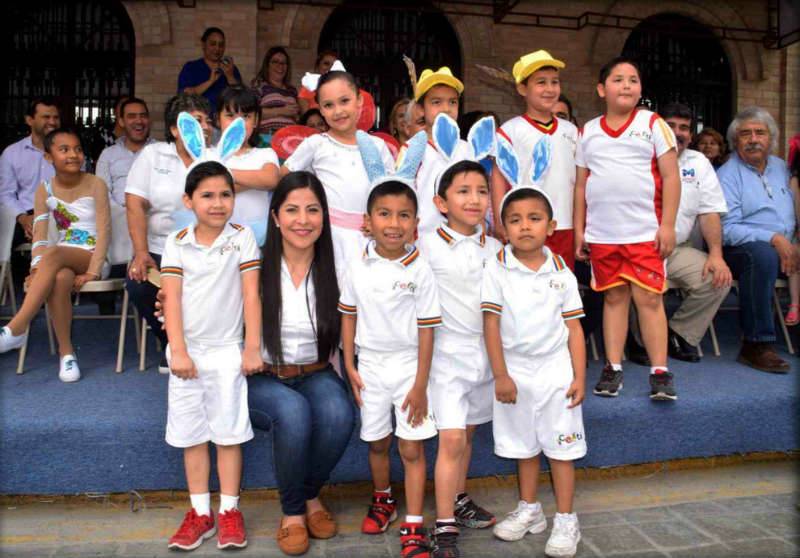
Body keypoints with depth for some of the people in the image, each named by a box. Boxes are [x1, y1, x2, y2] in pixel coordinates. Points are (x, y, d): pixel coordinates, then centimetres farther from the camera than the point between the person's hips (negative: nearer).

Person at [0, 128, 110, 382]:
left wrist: (93, 271, -20)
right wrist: (37, 270, -19)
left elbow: (104, 231, -10)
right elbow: (39, 236, -2)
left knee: (53, 254, -35)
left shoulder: (95, 185, -3)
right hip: (61, 259, 3)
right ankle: (66, 351, -23)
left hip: (91, 255, -3)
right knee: (60, 279, -34)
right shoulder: (44, 190, 7)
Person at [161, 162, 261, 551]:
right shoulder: (177, 243, 0)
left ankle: (229, 511, 17)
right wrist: (178, 351, -12)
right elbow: (172, 298, -4)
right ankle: (200, 512, 22)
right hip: (187, 351, 2)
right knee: (191, 434, 10)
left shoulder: (242, 238, -3)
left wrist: (253, 347, -9)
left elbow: (251, 295, -6)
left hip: (228, 351, -2)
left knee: (228, 434, 4)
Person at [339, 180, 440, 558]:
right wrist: (349, 366, 2)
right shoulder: (357, 268, -4)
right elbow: (348, 316, 6)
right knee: (377, 442, 17)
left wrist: (420, 384, -10)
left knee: (411, 448, 1)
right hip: (370, 366, 3)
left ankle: (413, 527, 12)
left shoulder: (420, 271, -12)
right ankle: (383, 500, 42)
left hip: (408, 366, -3)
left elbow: (426, 329, -9)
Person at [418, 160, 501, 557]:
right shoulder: (427, 246, -7)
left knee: (468, 432, 17)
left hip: (486, 351, 5)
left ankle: (459, 500, 36)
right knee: (451, 437, -8)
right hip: (448, 351, -4)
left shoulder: (495, 249, 6)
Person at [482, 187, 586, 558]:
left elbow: (574, 327, 1)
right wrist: (501, 375, -10)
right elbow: (491, 324, -8)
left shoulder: (561, 273, -3)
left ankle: (566, 520, 21)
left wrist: (579, 377, -3)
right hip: (515, 371, 0)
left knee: (560, 447, 6)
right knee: (524, 446, 16)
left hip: (556, 371, 0)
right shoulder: (497, 269, -8)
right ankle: (529, 511, 33)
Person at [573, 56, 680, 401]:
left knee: (649, 298, -2)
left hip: (645, 233, -2)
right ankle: (613, 369, 16)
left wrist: (668, 225, -9)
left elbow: (671, 177, -1)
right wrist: (578, 229, 7)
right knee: (614, 298, 9)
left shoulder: (653, 124, 3)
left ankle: (660, 372, 6)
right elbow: (581, 184, 12)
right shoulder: (588, 132, 11)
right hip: (601, 235, 3)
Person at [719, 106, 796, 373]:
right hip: (739, 250, -6)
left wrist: (791, 244, 8)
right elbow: (727, 229, -12)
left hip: (784, 248, 6)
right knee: (763, 254, -37)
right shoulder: (727, 175, -2)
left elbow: (790, 211, 27)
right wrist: (774, 238, -20)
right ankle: (756, 344, -30)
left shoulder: (780, 167, 20)